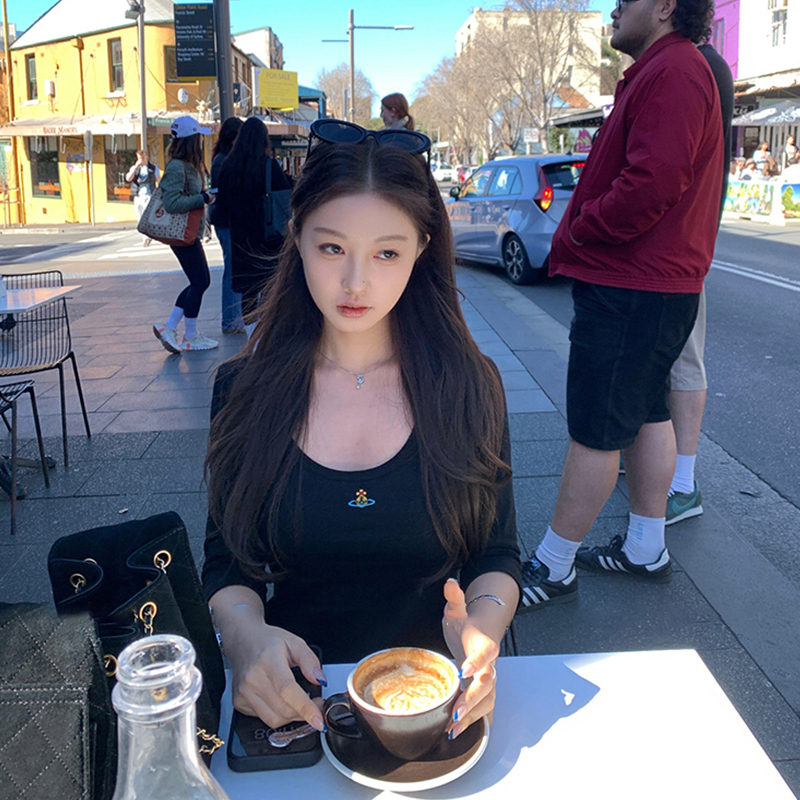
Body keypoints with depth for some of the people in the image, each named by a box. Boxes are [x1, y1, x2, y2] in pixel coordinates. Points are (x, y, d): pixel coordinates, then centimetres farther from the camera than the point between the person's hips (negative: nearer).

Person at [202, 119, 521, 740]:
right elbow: (229, 565, 5)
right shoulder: (244, 389, 2)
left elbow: (498, 556, 6)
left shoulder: (470, 385, 1)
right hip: (295, 699, 1)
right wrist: (245, 633, -18)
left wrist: (481, 624, -17)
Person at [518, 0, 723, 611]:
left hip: (630, 288, -11)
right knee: (647, 414, 15)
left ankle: (553, 569, 5)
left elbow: (650, 186, -25)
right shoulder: (667, 70, 21)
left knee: (596, 431, -5)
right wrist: (579, 240, 9)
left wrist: (571, 238, -12)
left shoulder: (673, 70, -14)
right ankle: (647, 549, 27)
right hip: (658, 281, 11)